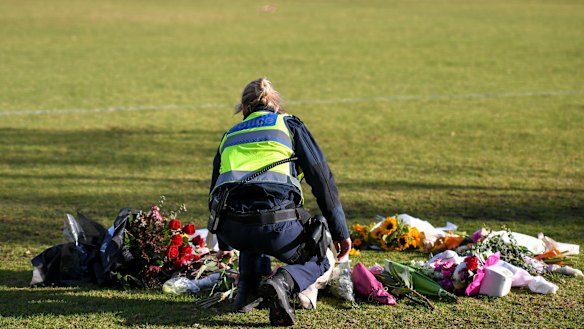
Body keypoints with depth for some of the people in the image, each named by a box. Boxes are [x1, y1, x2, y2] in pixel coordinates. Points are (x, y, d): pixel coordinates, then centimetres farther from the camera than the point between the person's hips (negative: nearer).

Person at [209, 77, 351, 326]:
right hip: (276, 225, -4)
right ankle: (283, 283, -10)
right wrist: (340, 231, 15)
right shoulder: (289, 125, 20)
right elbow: (322, 178, 11)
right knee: (319, 260, 24)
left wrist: (224, 244, 50)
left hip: (231, 227, 4)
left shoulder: (229, 135, 30)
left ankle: (248, 287, 21)